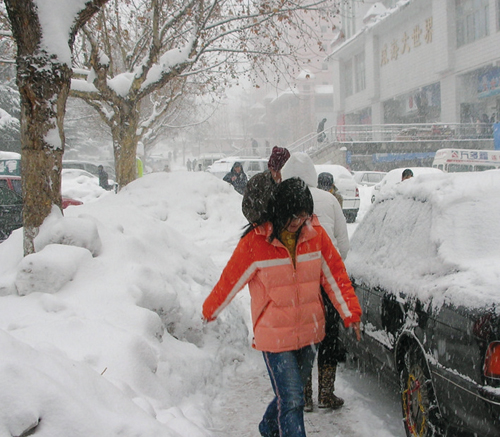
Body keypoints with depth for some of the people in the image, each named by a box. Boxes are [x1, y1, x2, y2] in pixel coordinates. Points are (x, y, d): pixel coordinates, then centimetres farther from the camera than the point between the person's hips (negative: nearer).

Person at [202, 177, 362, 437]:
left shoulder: (315, 234, -3)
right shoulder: (254, 242, -14)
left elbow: (335, 274, 3)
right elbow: (230, 280, -3)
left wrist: (350, 313, -2)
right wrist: (209, 312, 9)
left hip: (310, 334, 5)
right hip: (274, 336, -5)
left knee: (292, 393, 20)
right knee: (292, 400, -9)